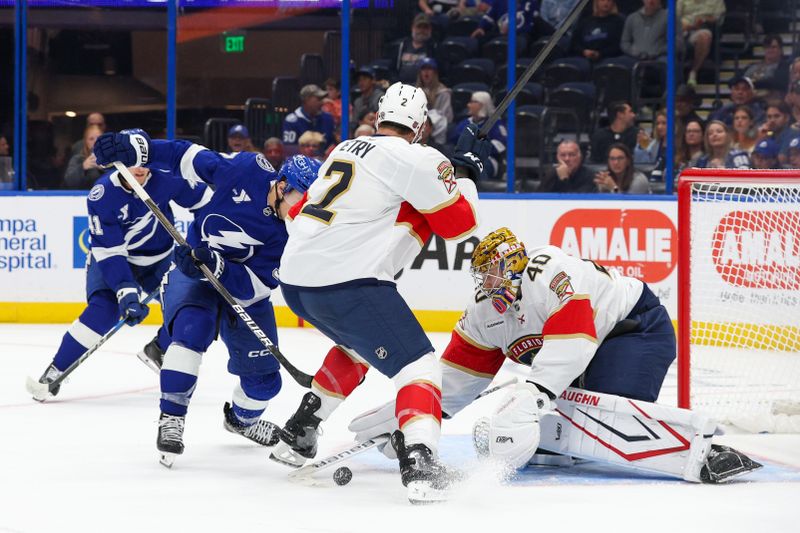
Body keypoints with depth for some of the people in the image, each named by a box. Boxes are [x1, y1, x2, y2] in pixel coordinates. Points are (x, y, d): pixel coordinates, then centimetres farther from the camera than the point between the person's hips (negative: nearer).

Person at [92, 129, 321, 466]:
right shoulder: (248, 171, -22)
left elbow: (254, 284, -28)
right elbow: (190, 158, -11)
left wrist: (216, 267, -44)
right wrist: (137, 149, -18)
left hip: (244, 291, 2)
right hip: (193, 272, -2)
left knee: (263, 376, 9)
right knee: (191, 330, -33)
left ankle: (242, 418, 45)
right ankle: (171, 419, -24)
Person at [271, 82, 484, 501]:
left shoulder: (345, 149, 21)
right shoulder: (419, 158, -3)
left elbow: (297, 214, 27)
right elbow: (459, 224, 3)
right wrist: (464, 169, 15)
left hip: (294, 278, 8)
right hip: (347, 283, -8)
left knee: (360, 345, 32)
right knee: (416, 364, -6)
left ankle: (297, 435, 32)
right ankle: (418, 460, -28)